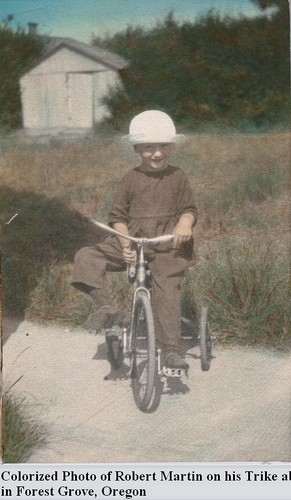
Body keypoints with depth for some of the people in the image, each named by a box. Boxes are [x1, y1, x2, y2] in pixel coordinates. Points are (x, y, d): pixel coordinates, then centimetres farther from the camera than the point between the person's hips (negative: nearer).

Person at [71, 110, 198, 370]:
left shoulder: (178, 177, 5)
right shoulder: (131, 179, 5)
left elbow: (189, 209, 6)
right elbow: (118, 216, 5)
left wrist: (185, 223, -19)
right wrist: (125, 242, -13)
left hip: (168, 247, -2)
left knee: (167, 292, -17)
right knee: (86, 257, -16)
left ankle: (170, 350, -10)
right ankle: (106, 308, -19)